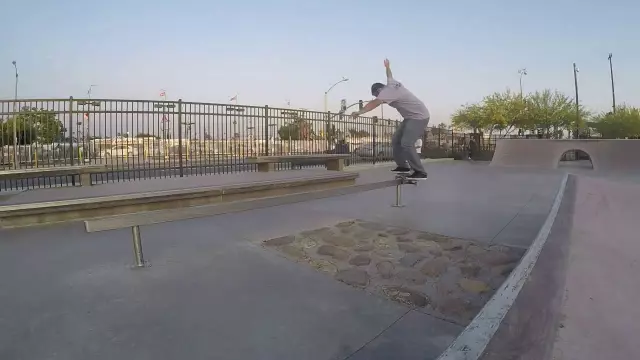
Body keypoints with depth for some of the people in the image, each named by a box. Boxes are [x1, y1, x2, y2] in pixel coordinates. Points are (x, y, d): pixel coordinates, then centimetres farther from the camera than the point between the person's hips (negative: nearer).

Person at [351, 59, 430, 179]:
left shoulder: (388, 91, -20)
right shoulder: (391, 83, 9)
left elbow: (374, 103, -34)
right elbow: (389, 75, 33)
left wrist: (359, 112, -41)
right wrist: (387, 66, 53)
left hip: (419, 117, -10)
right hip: (411, 117, 10)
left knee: (406, 144, -22)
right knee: (396, 141, 4)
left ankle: (420, 172, -19)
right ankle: (402, 165, 9)